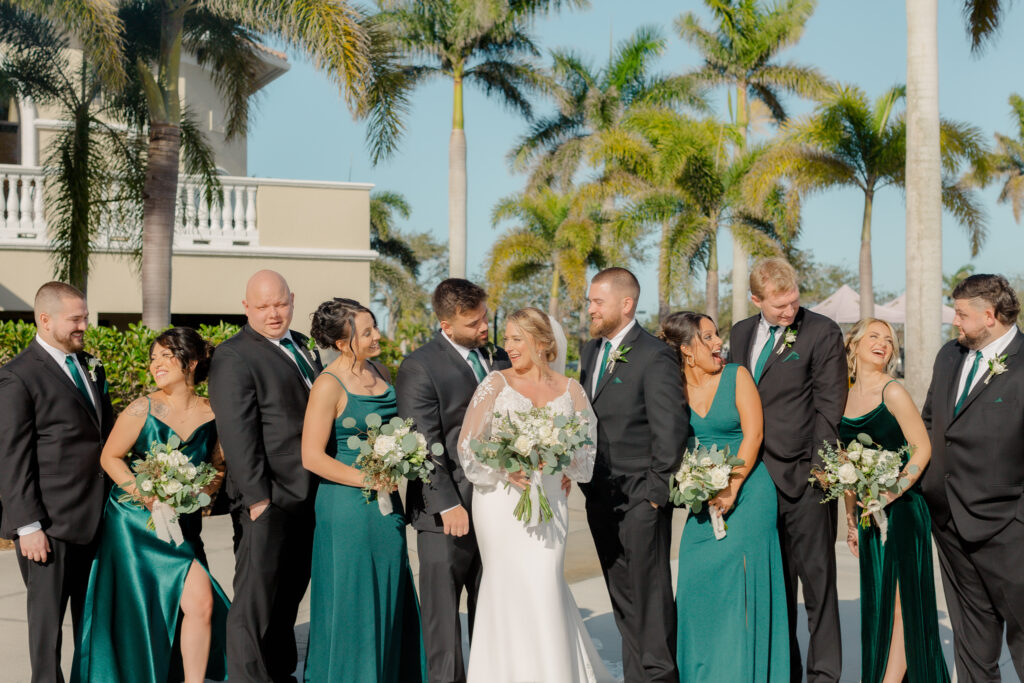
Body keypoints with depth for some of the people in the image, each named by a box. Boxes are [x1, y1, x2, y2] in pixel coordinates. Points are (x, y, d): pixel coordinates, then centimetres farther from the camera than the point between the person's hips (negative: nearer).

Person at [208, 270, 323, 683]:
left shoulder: (301, 346, 16)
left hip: (306, 497, 8)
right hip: (268, 501, -8)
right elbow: (237, 435, -17)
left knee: (288, 597, 18)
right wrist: (257, 498, -21)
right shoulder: (233, 358, -10)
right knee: (255, 599, -3)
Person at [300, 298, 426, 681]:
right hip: (347, 505, -7)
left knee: (389, 600, 13)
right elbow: (312, 456, -17)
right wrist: (368, 480, -18)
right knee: (350, 603, 3)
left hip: (385, 504, 7)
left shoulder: (379, 372, 7)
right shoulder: (329, 385, -14)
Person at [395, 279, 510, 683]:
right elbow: (424, 445, -13)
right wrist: (448, 505, -17)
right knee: (442, 607, 2)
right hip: (448, 510, -6)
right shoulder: (420, 367, -9)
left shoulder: (499, 359, 11)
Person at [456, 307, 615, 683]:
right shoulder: (496, 383, 0)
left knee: (545, 584, -2)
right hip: (502, 501, -1)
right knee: (512, 586, 0)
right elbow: (468, 444, -2)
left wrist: (570, 469, -6)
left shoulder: (570, 390, 7)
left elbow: (588, 444, 12)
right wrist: (503, 468, -16)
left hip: (550, 503, 2)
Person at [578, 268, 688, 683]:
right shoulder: (590, 350, 12)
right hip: (600, 496, 7)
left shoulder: (655, 357, -13)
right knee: (622, 597, 12)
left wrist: (657, 491, -15)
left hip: (640, 497, -7)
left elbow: (670, 430, -15)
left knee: (650, 592, 0)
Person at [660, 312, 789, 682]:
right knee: (696, 581, -1)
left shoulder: (737, 376, -1)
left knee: (741, 580, -6)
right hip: (702, 499, 3)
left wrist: (732, 488, -12)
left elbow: (753, 433, -6)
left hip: (746, 493, -3)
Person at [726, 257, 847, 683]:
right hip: (754, 478, 5)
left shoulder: (823, 333, -4)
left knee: (816, 578, 1)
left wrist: (819, 470, -12)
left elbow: (828, 408, -7)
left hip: (802, 478, -5)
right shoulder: (741, 333, 13)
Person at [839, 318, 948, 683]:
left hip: (901, 509, -6)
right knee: (876, 604, 10)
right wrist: (851, 518, 13)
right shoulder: (846, 397, 8)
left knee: (899, 601, -2)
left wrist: (895, 489, -20)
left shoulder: (892, 393, -8)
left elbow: (922, 448, -9)